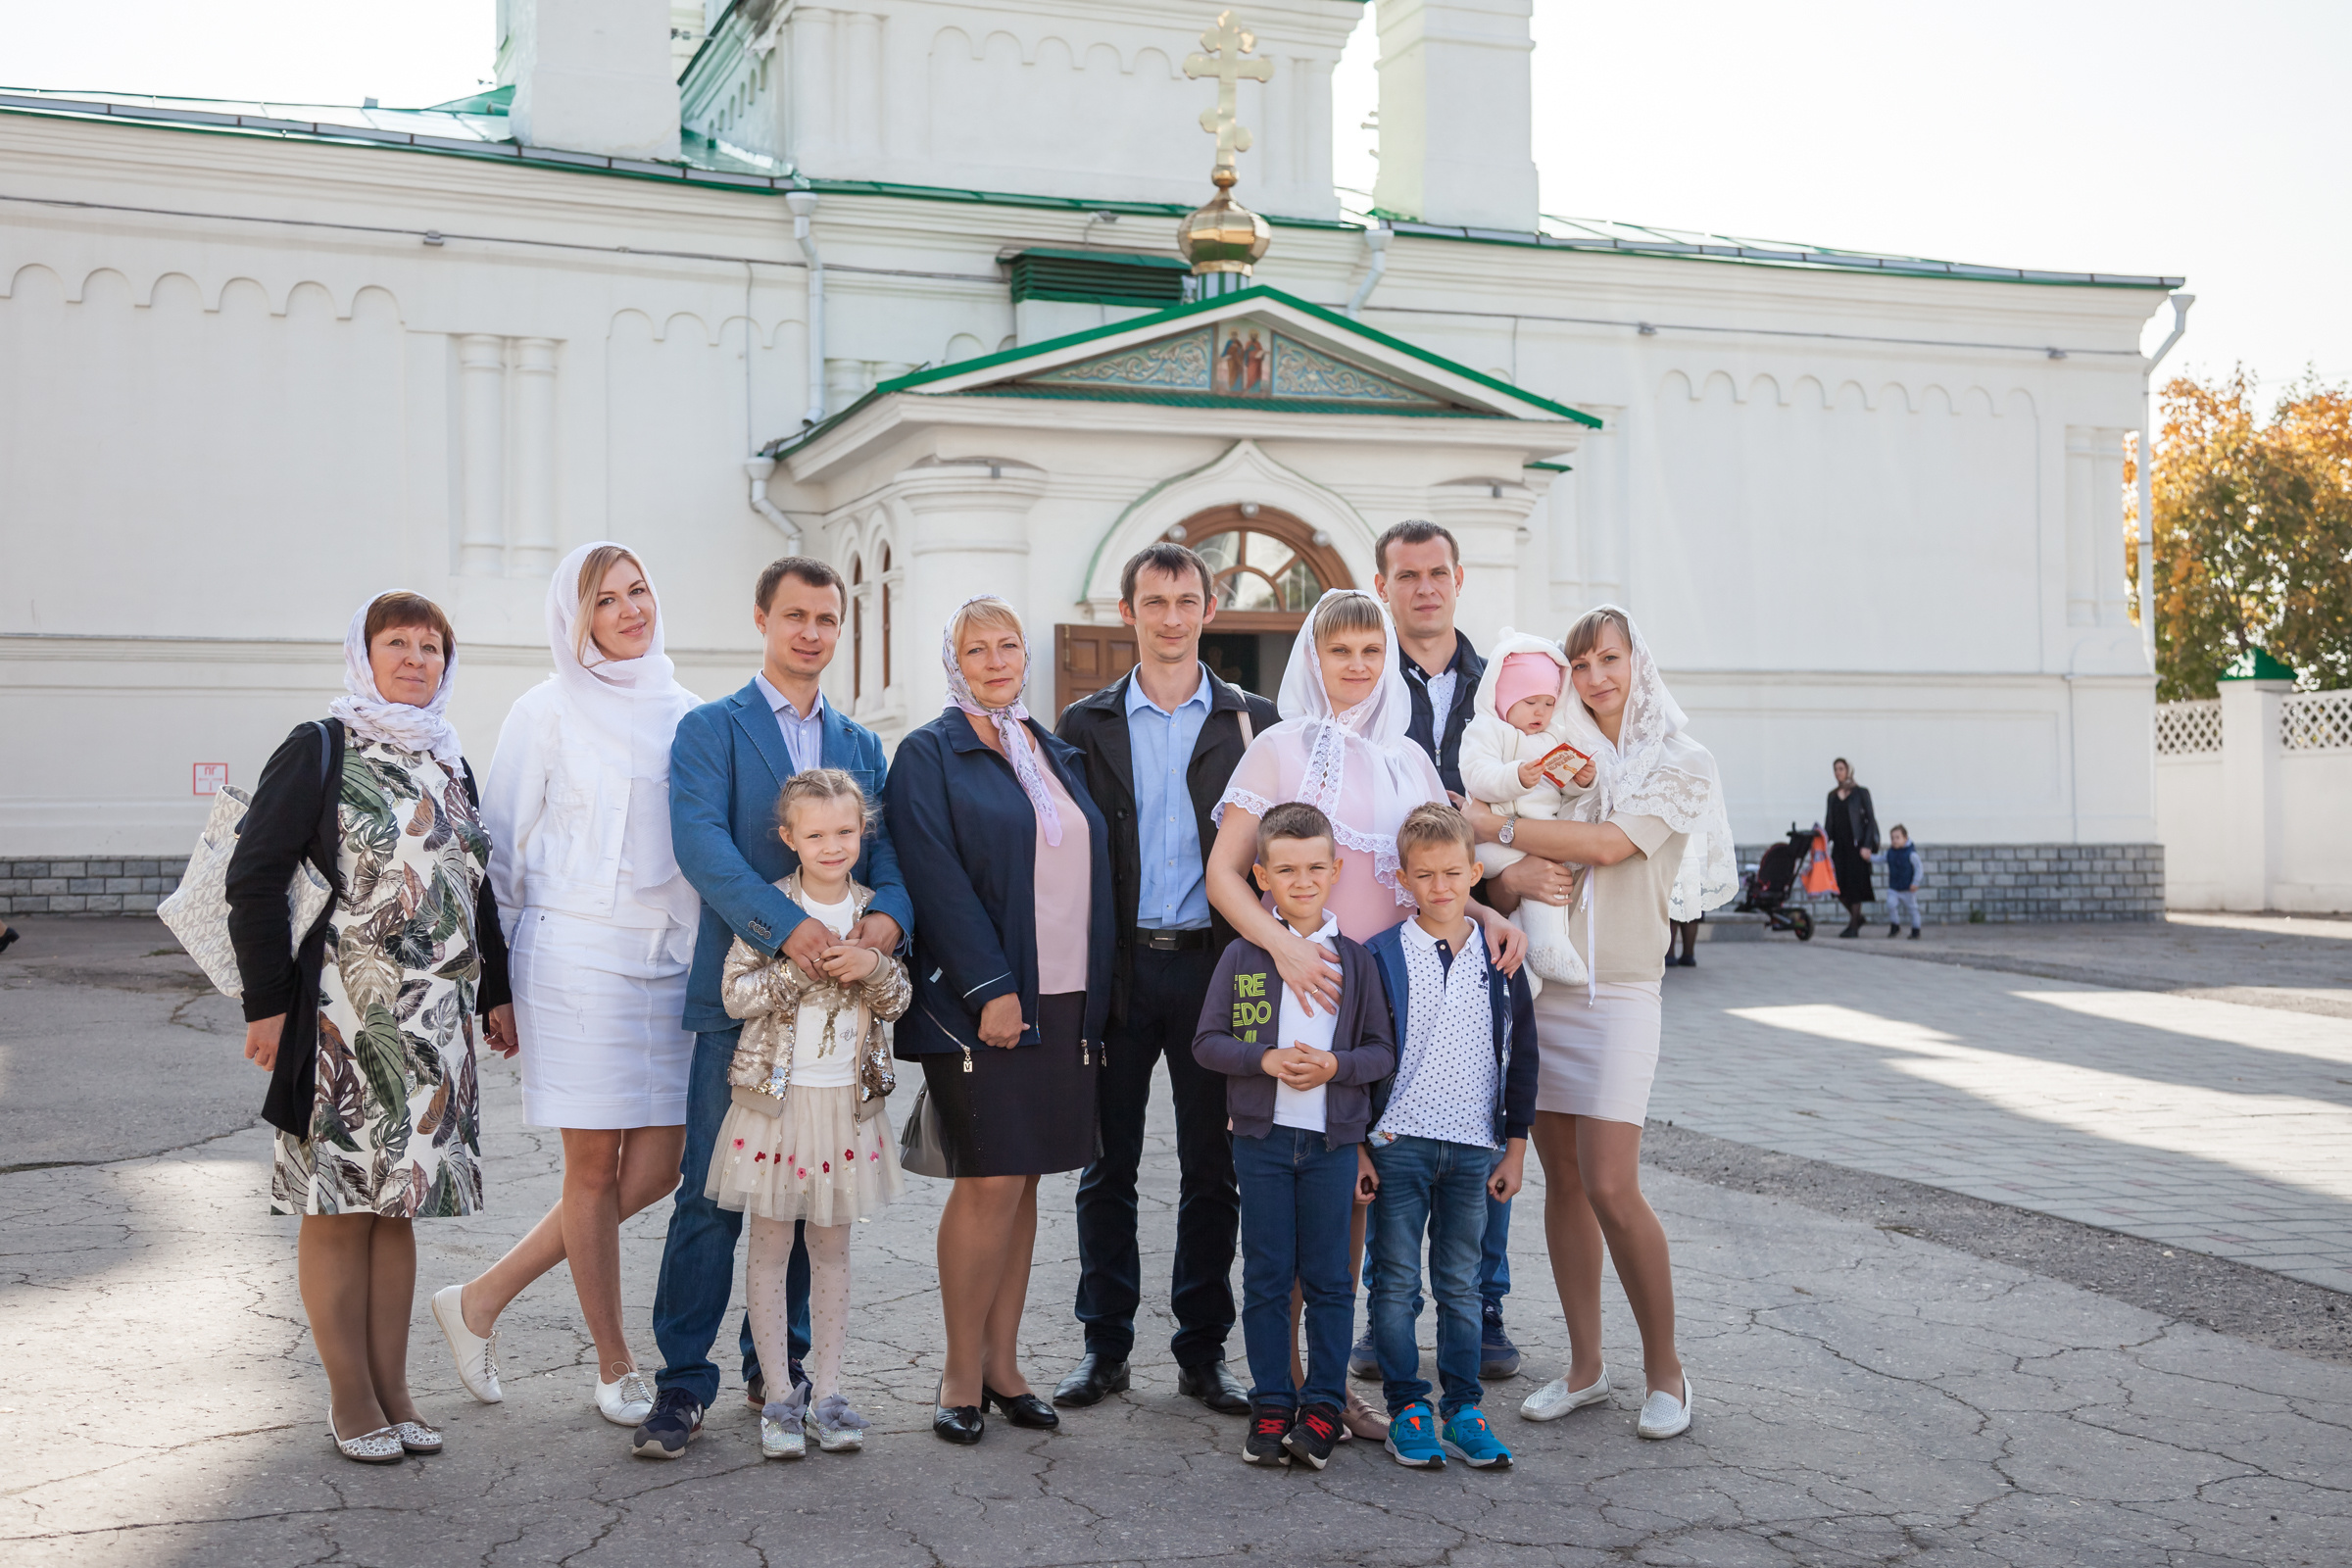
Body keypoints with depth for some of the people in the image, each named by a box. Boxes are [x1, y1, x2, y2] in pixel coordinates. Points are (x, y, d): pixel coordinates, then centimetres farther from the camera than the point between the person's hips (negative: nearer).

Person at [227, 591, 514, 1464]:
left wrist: (495, 992, 15)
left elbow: (478, 886, 20)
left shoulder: (449, 764, 15)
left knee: (399, 1201, 10)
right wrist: (267, 1003, -11)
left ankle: (393, 1391, 18)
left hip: (435, 1021, 6)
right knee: (339, 1203, 1)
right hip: (342, 1017, -5)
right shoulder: (319, 751, -3)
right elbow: (254, 878, -7)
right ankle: (350, 1400, 11)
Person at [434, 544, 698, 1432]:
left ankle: (481, 1301, 18)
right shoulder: (548, 712, -2)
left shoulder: (683, 711, 12)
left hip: (669, 959, 6)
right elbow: (503, 847, 0)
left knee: (657, 1167, 3)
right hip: (578, 956, -5)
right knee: (594, 1166, 1)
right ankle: (615, 1368, 16)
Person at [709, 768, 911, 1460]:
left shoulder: (872, 909, 3)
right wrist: (801, 965, -22)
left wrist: (873, 966, -15)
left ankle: (825, 1391, 18)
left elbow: (897, 1001, 4)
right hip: (774, 1096, -3)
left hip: (849, 1099, 3)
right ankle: (778, 1396, 14)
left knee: (831, 1247, 11)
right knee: (770, 1246, 4)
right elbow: (736, 994, -12)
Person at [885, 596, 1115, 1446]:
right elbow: (938, 880, -10)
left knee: (1022, 1180, 9)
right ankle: (962, 1375, 5)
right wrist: (990, 988, -18)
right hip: (976, 1002, -6)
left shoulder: (1058, 755, 17)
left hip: (1061, 1002, 6)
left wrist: (1092, 997, 10)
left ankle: (1002, 1363, 17)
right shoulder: (929, 755, -1)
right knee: (992, 1179, -7)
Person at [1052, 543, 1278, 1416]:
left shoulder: (1251, 720, 6)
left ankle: (1203, 1351, 18)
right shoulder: (1086, 723, 7)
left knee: (1212, 1170, 6)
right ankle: (1105, 1347, 19)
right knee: (1107, 1168, 7)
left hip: (1214, 965, 0)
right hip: (1117, 967, 0)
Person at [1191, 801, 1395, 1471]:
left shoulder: (1354, 958, 3)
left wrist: (1336, 1065, -15)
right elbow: (1207, 1042, 0)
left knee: (1329, 1278, 5)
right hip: (1262, 1137, 0)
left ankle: (1322, 1405, 14)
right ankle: (1270, 1406, 15)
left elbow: (1382, 1050, 3)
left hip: (1333, 1138, 0)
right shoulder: (1241, 955, 1)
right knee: (1266, 1277, 6)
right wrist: (1266, 1059, -16)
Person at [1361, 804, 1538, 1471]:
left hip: (1474, 1147, 2)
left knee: (1461, 1284, 9)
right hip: (1398, 1144, -2)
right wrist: (1358, 1144, -4)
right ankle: (1407, 1408, 12)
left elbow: (1521, 1057, 9)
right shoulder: (1382, 957, -3)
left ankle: (1464, 1408, 16)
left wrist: (1515, 1147, 7)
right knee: (1397, 1283, 3)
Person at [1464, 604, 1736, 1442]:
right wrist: (1516, 874, -17)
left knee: (1611, 1188, -10)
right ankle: (1585, 1365, 16)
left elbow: (1610, 844, -15)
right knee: (1562, 1180, 6)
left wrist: (1496, 825, -12)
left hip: (1616, 990, -4)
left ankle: (1666, 1369, 6)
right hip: (1537, 982, 4)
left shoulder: (1679, 762, 0)